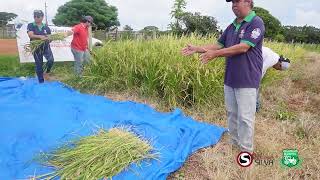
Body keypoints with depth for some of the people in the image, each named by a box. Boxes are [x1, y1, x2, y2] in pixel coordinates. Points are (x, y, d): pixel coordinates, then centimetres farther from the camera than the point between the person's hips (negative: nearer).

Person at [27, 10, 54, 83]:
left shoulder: (46, 26, 6)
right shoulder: (30, 25, -2)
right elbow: (31, 35, -17)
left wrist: (47, 38, -17)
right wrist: (40, 36, -33)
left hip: (46, 47, 1)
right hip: (36, 48, -1)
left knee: (51, 60, -25)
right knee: (39, 65, 4)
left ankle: (46, 72, 5)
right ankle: (41, 82, 19)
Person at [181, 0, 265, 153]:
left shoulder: (256, 23, -11)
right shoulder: (232, 26, 12)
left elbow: (243, 48, -21)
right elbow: (219, 45, 13)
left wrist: (215, 54, -22)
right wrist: (197, 49, 3)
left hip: (246, 81, -7)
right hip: (230, 79, 7)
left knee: (245, 117, 1)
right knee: (231, 114, 16)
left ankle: (246, 150, 17)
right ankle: (234, 143, 32)